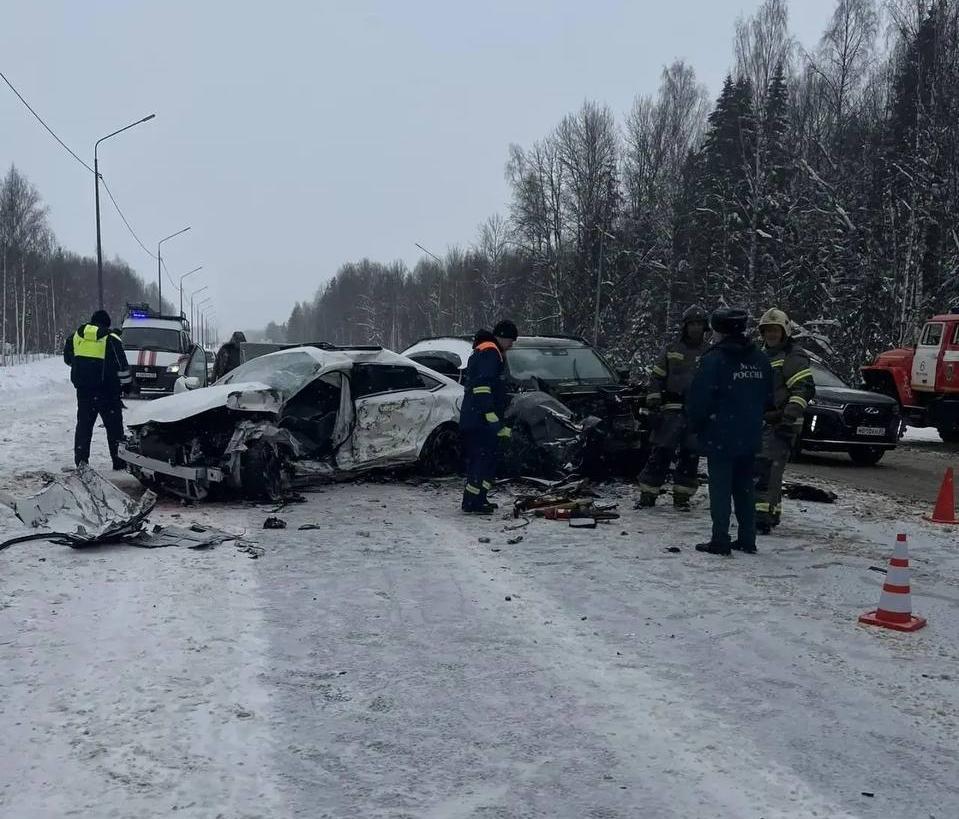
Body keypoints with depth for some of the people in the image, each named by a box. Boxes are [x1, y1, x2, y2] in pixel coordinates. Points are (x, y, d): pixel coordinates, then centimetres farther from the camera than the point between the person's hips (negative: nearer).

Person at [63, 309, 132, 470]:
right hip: (107, 391, -3)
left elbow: (68, 359, 20)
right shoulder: (111, 339, -7)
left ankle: (81, 460, 6)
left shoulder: (76, 336, 7)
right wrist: (127, 383, 4)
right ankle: (119, 461, 6)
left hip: (83, 390, 3)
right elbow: (122, 366, -7)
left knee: (84, 424, 11)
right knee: (114, 426, 5)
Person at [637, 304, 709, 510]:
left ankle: (682, 495, 14)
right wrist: (652, 400, -1)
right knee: (661, 452, -6)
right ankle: (648, 493, -1)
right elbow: (657, 377, 9)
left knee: (690, 455, 5)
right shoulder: (671, 350, 8)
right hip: (672, 409, -2)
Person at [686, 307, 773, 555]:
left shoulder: (714, 359, -14)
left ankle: (720, 541, 0)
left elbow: (699, 398, -14)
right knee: (744, 489, 14)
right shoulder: (760, 359, 6)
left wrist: (695, 425, 1)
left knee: (720, 489, -1)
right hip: (750, 438, 6)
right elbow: (767, 398, 14)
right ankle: (747, 539, 18)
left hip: (720, 436, -6)